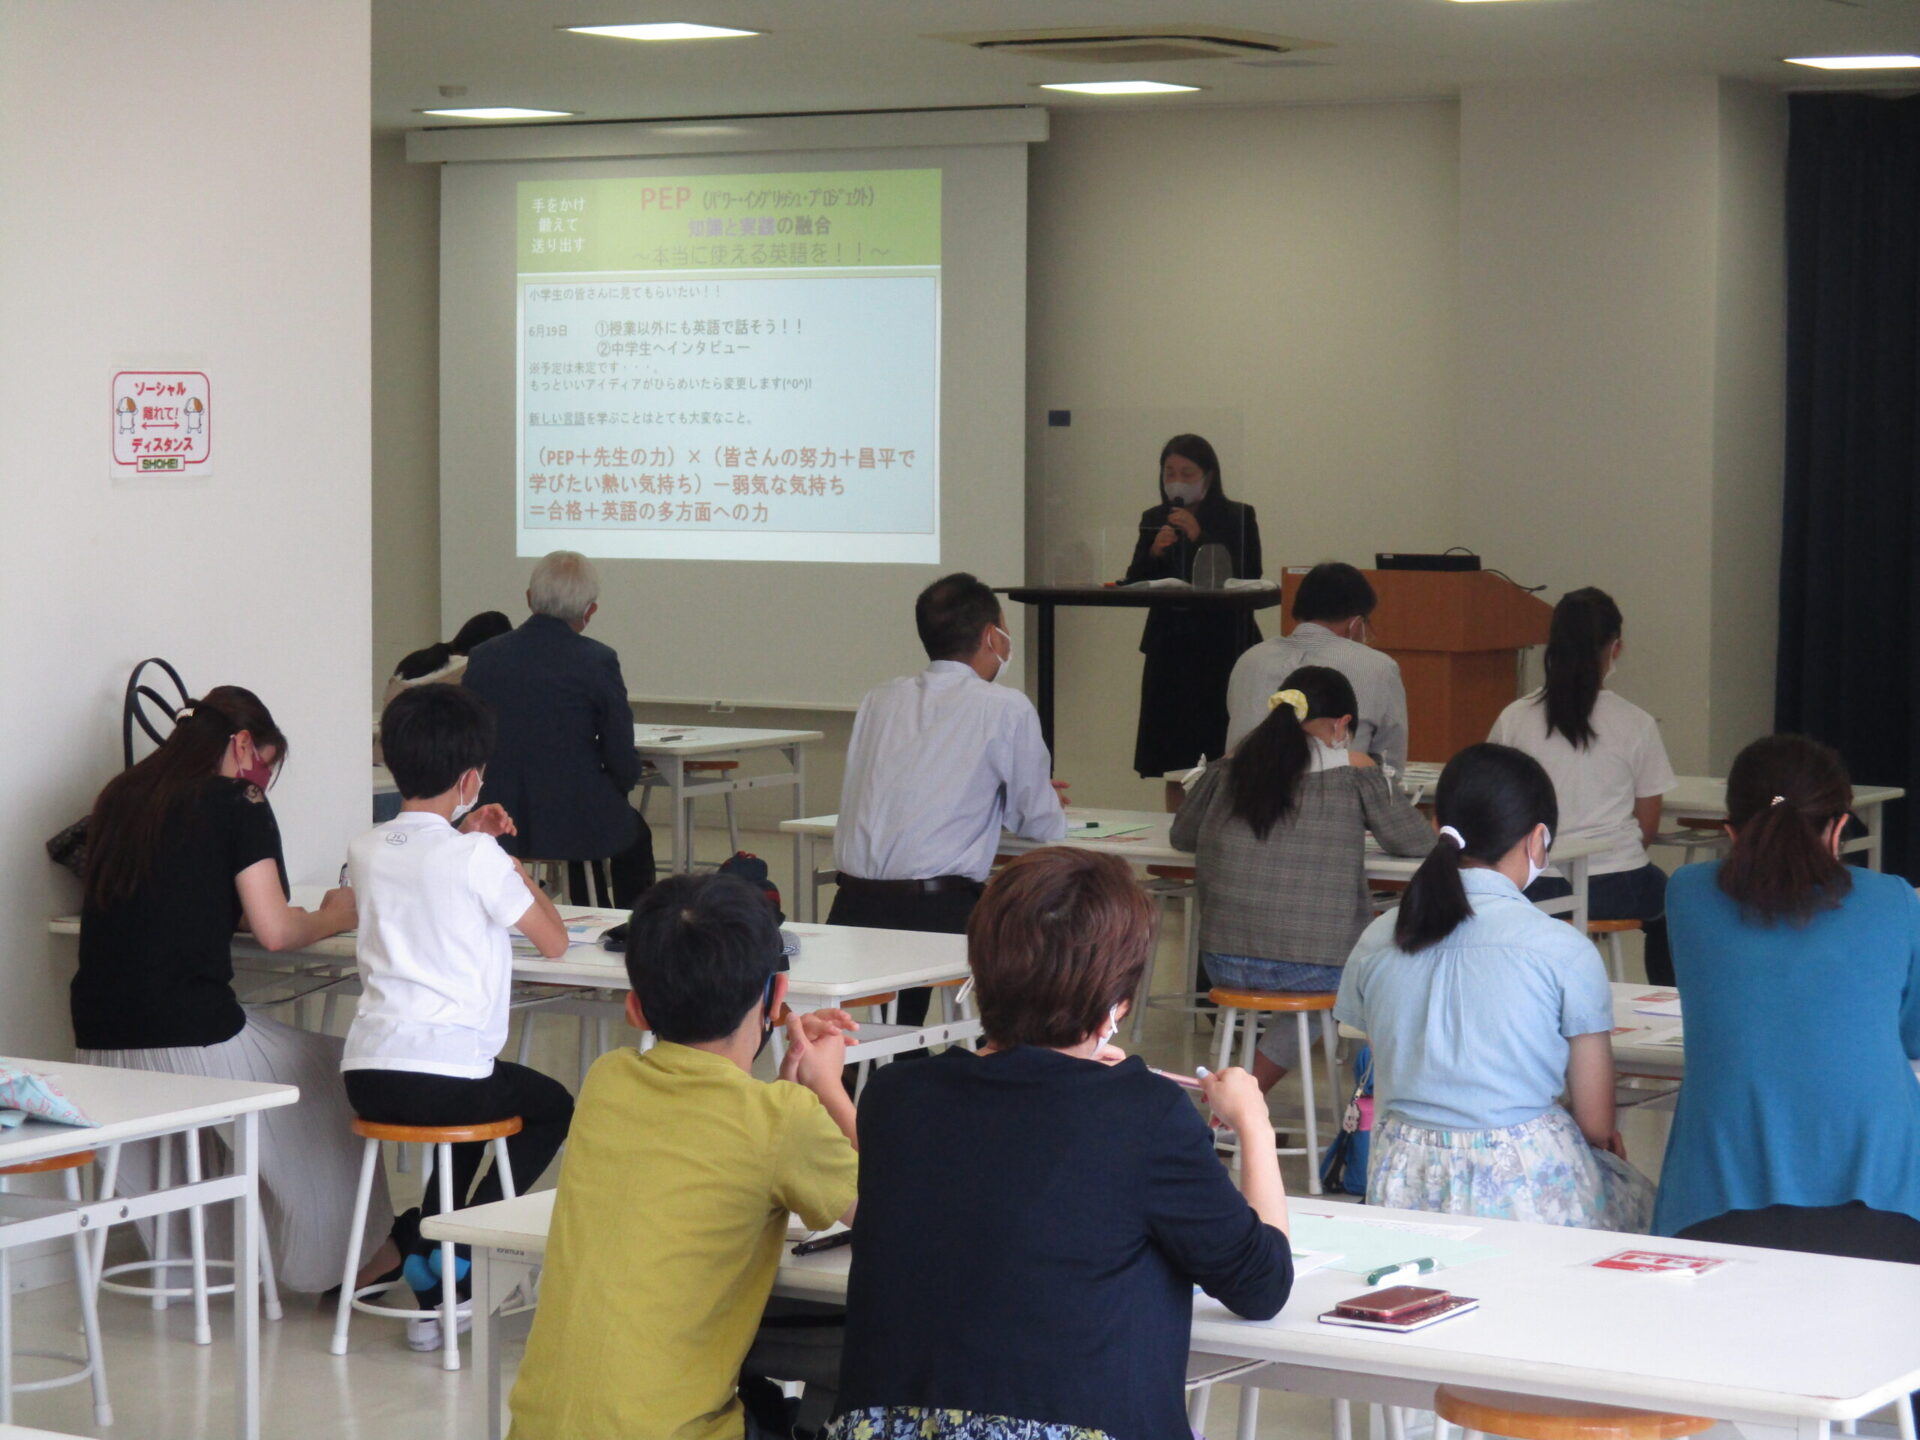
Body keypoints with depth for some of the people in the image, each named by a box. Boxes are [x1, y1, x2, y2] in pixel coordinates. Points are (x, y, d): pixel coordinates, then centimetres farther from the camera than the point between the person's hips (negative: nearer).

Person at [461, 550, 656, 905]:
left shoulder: (482, 657, -2)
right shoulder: (597, 661, -13)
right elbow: (624, 767, -10)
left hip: (498, 828, 4)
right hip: (575, 823, -4)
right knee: (635, 836, 32)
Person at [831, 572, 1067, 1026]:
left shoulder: (878, 702, 15)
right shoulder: (1007, 708, 0)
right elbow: (1043, 825, 8)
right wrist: (1041, 801, 31)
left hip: (852, 908, 5)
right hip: (937, 911, -5)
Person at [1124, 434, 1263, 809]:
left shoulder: (1237, 518, 1)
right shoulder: (1154, 520, 10)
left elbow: (1249, 577, -11)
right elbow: (1132, 585, 5)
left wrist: (1199, 537, -16)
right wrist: (1154, 553, -14)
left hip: (1222, 647, -3)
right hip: (1171, 648, 3)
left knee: (1227, 760, -7)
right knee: (1175, 764, 2)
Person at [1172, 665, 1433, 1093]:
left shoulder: (1230, 767, 6)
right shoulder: (1352, 770, -2)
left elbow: (1181, 836, 21)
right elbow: (1416, 841, 7)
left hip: (1224, 963, 4)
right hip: (1315, 968, -4)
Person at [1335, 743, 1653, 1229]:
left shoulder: (1377, 940, 3)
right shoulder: (1564, 950, -9)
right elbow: (1596, 1123, -2)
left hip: (1403, 1189, 5)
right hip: (1524, 1189, -5)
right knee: (1637, 1196, 24)